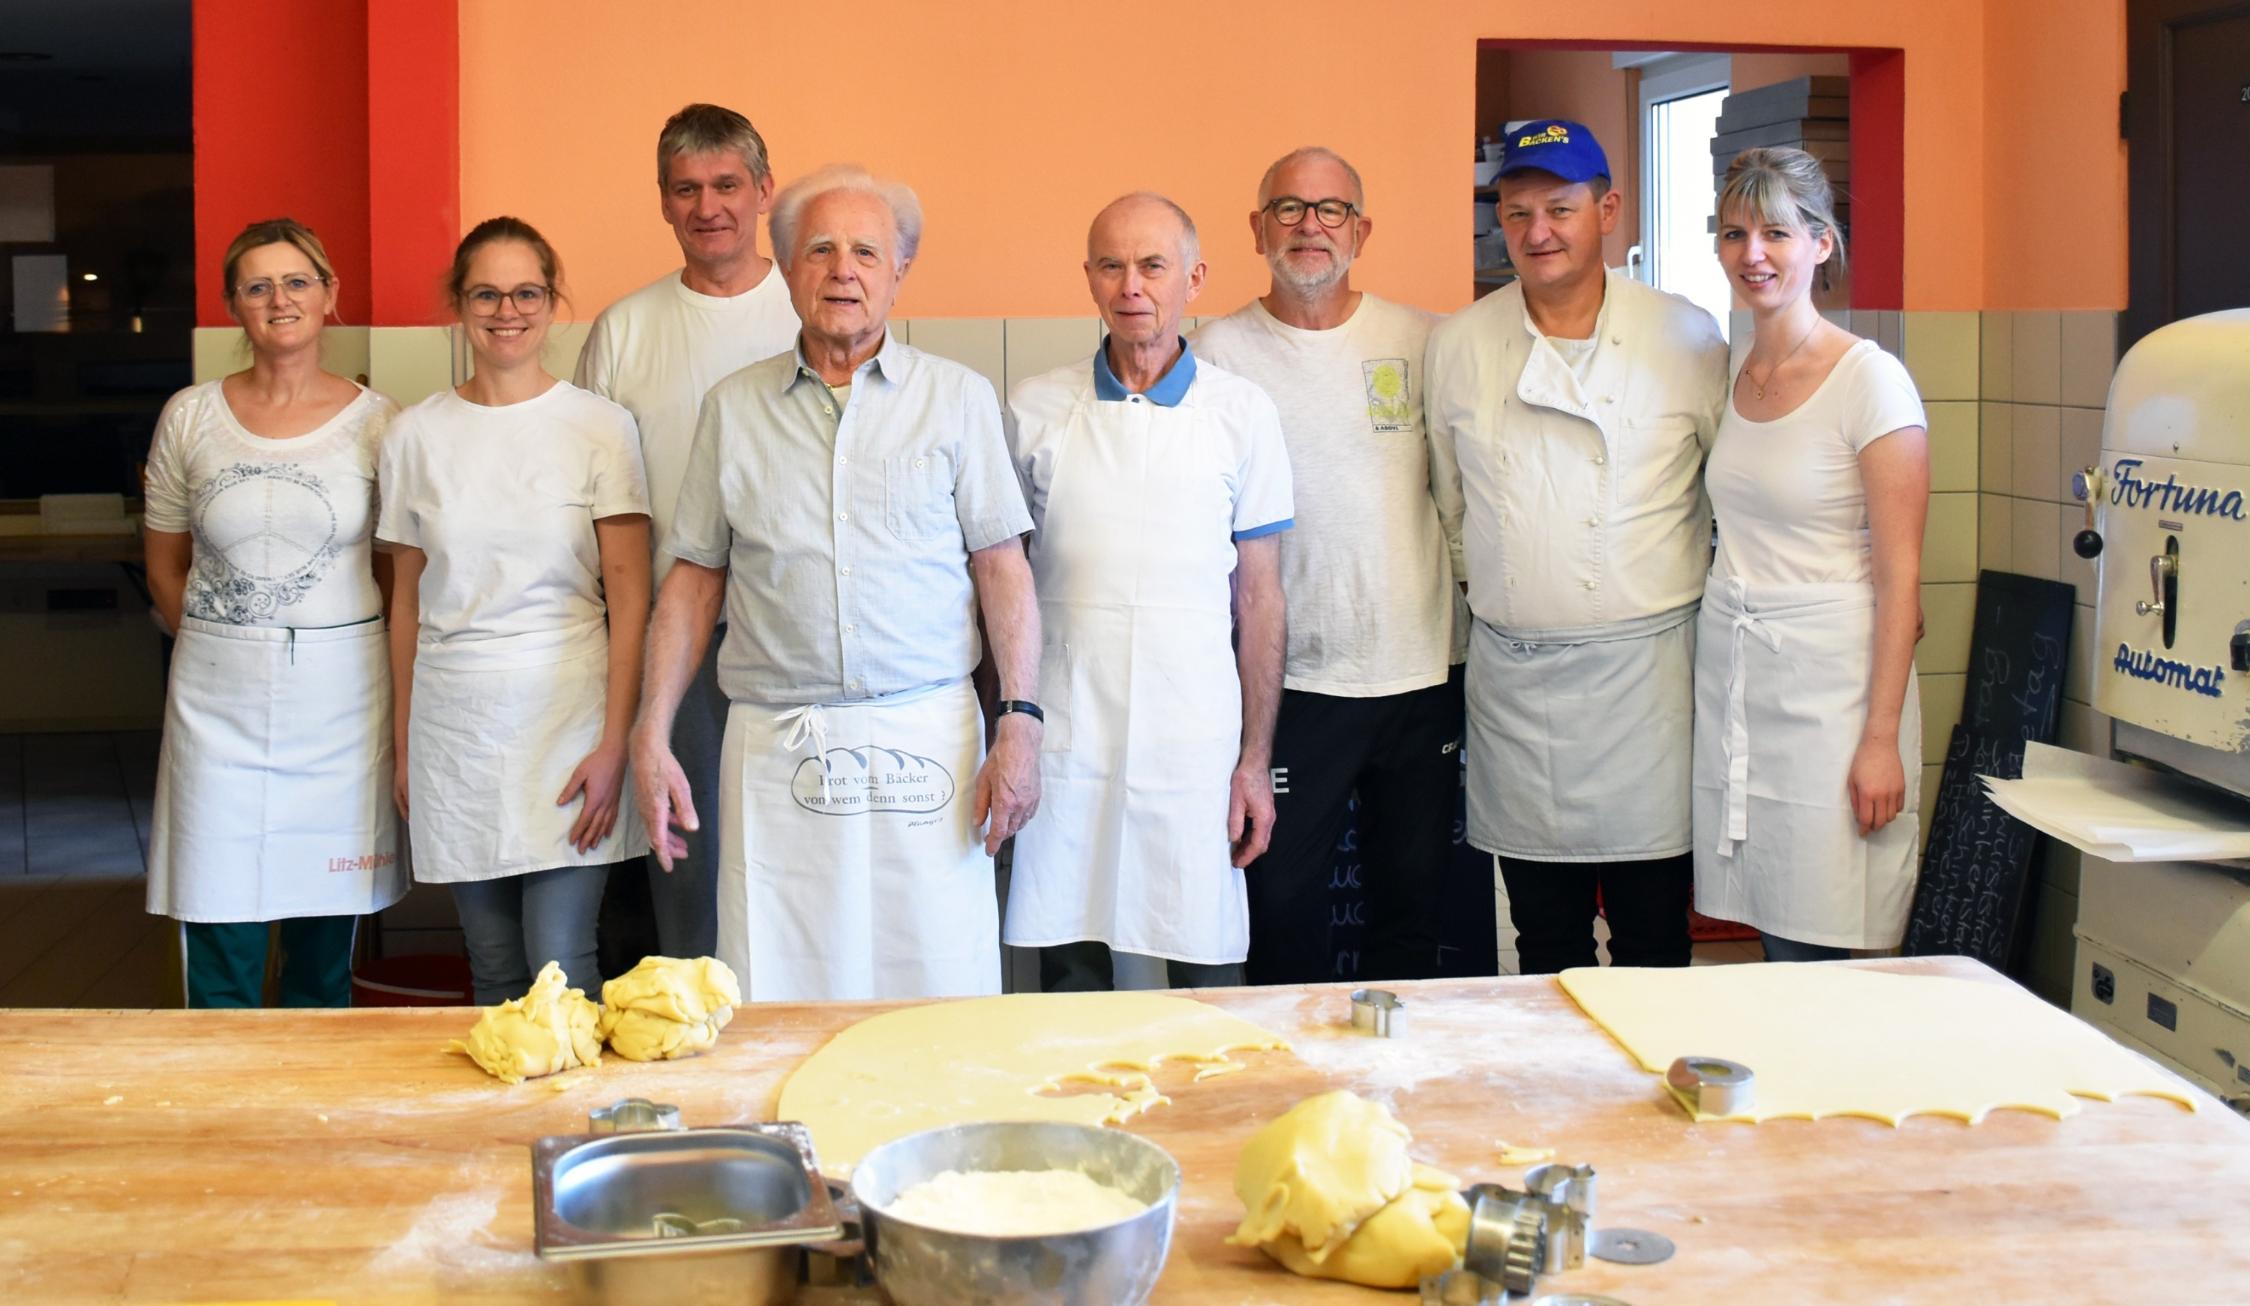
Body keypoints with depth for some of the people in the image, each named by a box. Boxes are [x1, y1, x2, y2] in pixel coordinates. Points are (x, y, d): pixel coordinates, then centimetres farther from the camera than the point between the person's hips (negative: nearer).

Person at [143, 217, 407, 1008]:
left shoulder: (376, 422, 1)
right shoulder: (190, 417, 4)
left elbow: (399, 570, 6)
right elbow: (164, 565, 12)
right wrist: (219, 645, 8)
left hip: (339, 695, 0)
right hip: (218, 696, 1)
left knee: (325, 947, 8)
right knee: (220, 949, 2)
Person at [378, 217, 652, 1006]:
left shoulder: (600, 427, -2)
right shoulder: (416, 436, 6)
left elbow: (629, 597, -4)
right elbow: (408, 601, 11)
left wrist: (615, 741, -11)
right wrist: (403, 747, 10)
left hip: (565, 715, -2)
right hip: (453, 723, 3)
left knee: (560, 971, -7)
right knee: (494, 970, 9)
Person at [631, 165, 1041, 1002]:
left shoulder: (958, 399, 7)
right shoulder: (734, 407, 11)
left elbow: (1002, 567, 4)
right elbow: (694, 580, 12)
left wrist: (1020, 723, -5)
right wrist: (651, 738, 5)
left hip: (926, 742, -1)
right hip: (774, 750, 1)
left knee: (941, 1015, -2)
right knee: (776, 1016, 0)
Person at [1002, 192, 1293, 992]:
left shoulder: (1242, 414, 4)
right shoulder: (1033, 411, 6)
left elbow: (1259, 598, 6)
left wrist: (1256, 759, 2)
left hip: (1195, 747, -1)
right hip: (1065, 742, 1)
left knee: (1205, 983, 1)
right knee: (1069, 981, 5)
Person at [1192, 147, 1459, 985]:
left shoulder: (1424, 342, 4)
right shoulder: (1217, 354, 0)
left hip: (1422, 673, 2)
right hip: (1292, 684, -2)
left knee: (1415, 905, 12)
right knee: (1283, 907, 4)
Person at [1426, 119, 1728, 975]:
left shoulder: (1686, 339, 1)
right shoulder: (1458, 346, 5)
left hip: (1647, 668, -2)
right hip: (1512, 672, 2)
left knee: (1654, 934, 2)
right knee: (1544, 940, 9)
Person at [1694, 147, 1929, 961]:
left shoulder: (1869, 381, -9)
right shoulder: (1731, 378, 11)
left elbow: (1900, 575, -11)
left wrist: (1882, 739, -15)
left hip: (1830, 681, -6)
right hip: (1731, 677, 6)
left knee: (1816, 958, -3)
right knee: (1776, 955, 8)